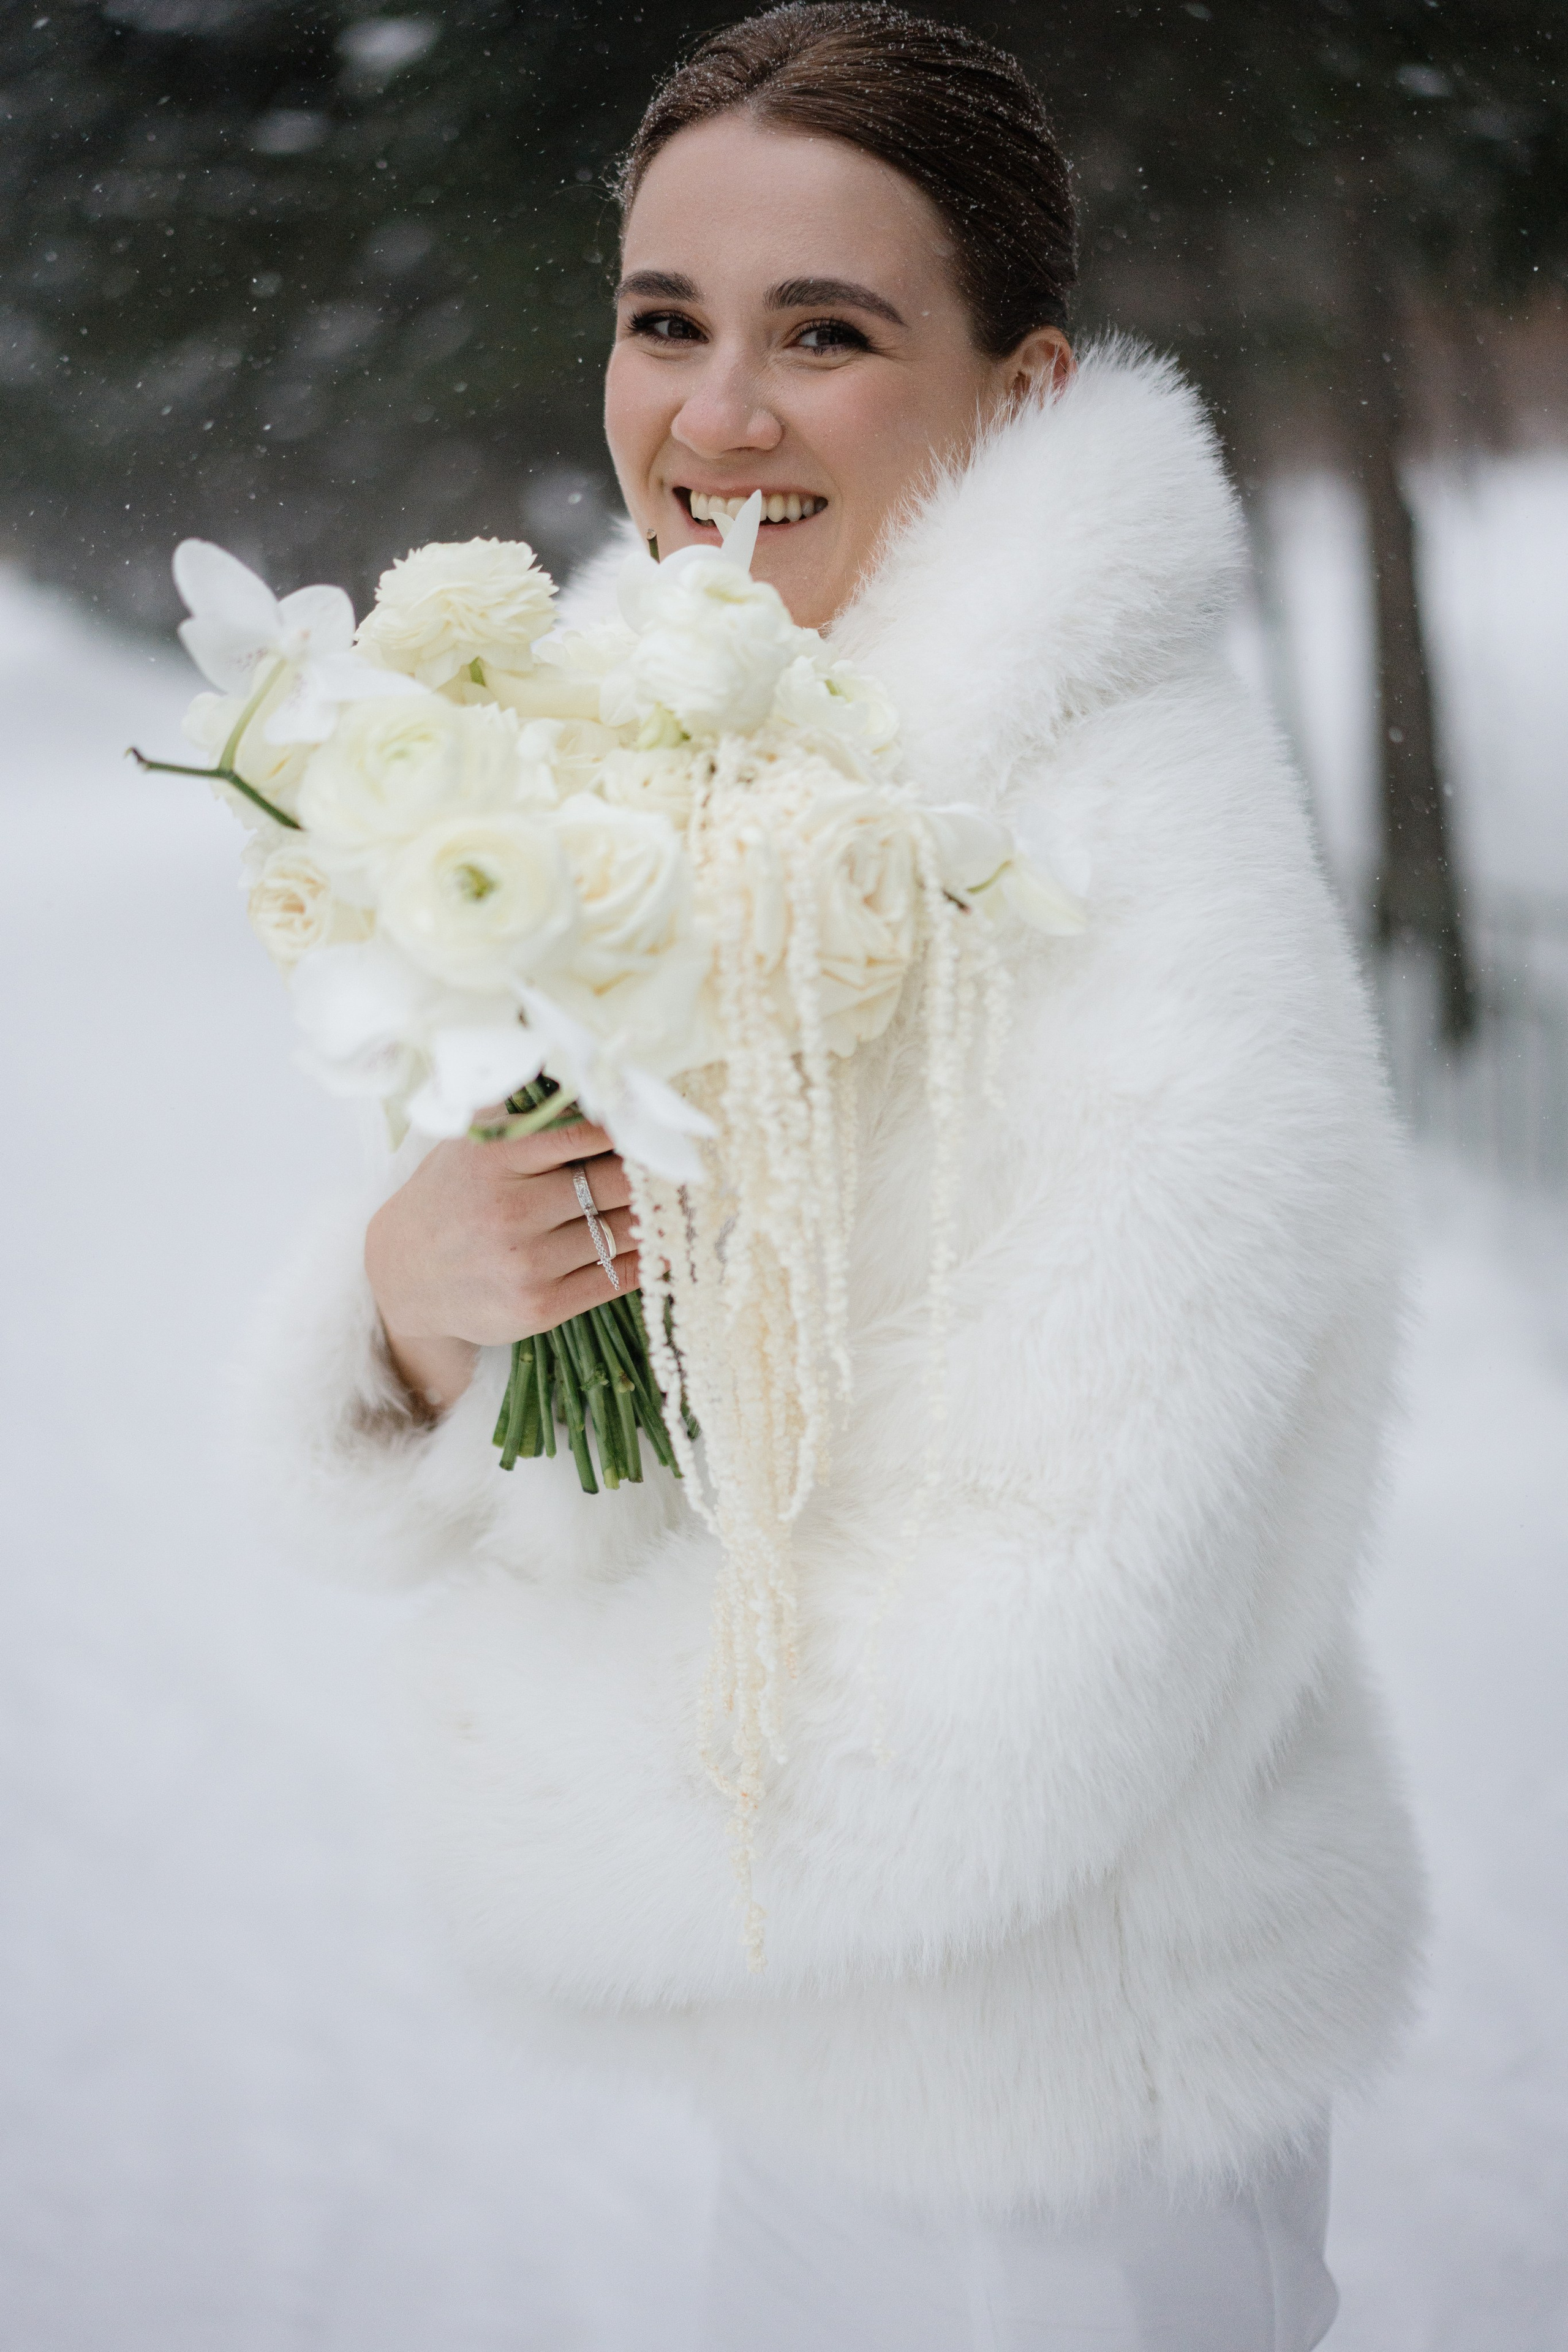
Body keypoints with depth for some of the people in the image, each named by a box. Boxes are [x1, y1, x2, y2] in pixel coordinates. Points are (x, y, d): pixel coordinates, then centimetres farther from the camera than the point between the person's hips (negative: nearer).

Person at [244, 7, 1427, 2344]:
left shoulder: (1133, 841, -23)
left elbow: (1048, 1670, -26)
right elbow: (435, 1485, 1)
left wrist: (540, 1755, -14)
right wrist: (410, 1296, -21)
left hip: (1062, 2100, -6)